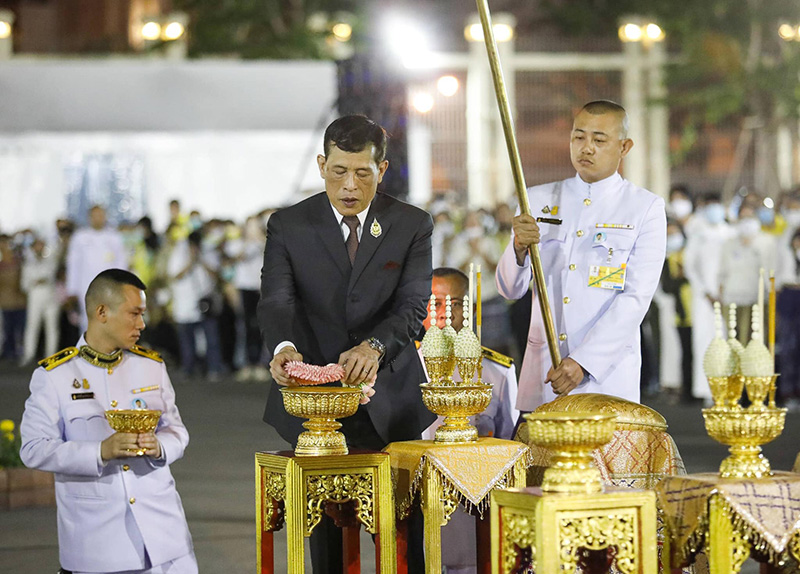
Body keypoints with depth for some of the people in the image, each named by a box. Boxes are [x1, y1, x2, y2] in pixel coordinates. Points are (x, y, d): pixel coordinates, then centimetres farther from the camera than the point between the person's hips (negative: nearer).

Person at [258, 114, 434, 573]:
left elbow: (413, 306, -10)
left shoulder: (413, 226, 0)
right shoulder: (289, 226, 1)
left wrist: (375, 346, -31)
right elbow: (276, 301, -11)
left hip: (390, 397, 0)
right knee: (325, 517, 5)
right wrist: (284, 347, -34)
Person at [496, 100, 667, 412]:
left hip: (606, 374, -2)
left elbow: (636, 298, -7)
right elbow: (510, 289, 6)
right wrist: (519, 247, -16)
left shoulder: (646, 208, 1)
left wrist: (582, 362, -16)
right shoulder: (539, 200, 10)